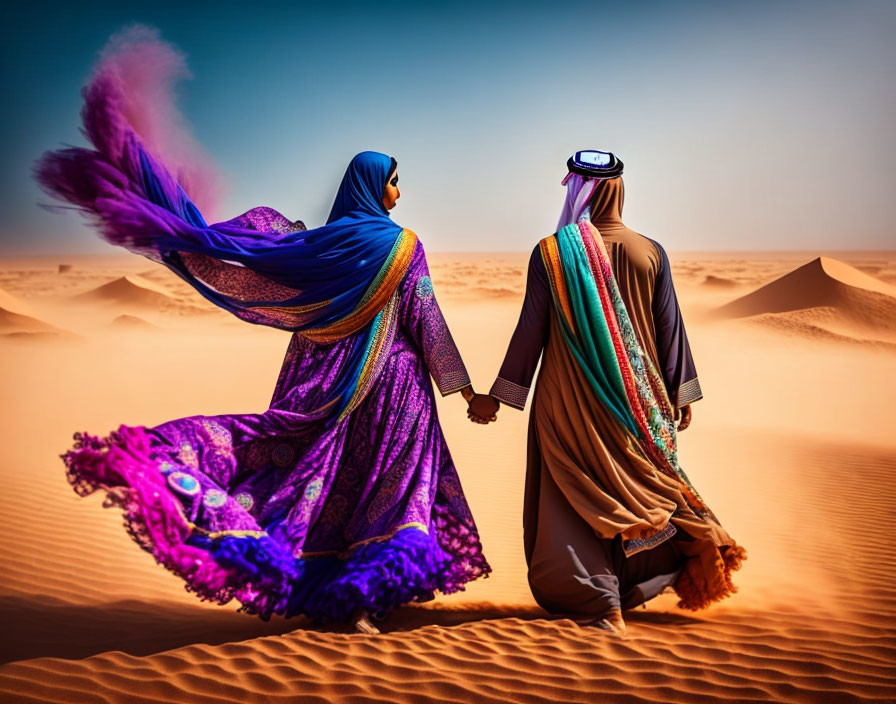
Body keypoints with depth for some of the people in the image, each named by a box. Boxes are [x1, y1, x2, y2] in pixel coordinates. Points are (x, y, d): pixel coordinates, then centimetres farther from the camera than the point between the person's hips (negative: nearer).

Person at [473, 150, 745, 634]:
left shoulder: (551, 252, -9)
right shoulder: (650, 253, -2)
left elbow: (531, 329, -8)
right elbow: (670, 329, 2)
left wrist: (498, 396, 0)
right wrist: (681, 395, 12)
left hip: (569, 399, -3)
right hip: (634, 399, 3)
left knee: (575, 497, 8)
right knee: (638, 482, 22)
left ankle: (602, 608, 10)